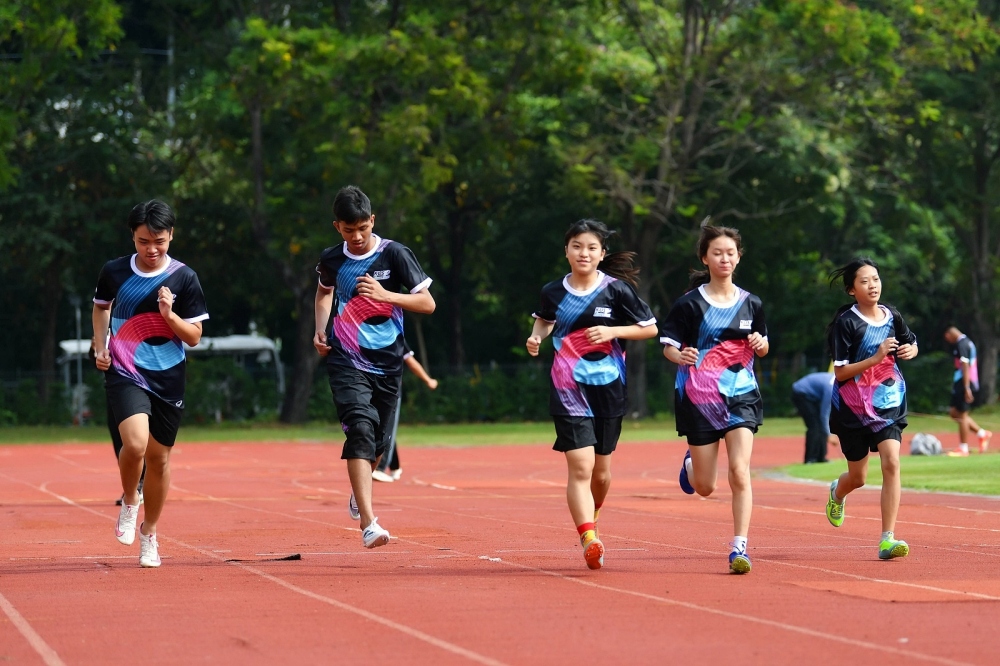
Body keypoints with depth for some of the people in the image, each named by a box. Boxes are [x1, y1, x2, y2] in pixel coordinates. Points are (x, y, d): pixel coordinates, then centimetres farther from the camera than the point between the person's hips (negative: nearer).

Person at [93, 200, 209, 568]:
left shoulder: (184, 278, -4)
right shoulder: (115, 271, 0)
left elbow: (194, 337, -2)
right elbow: (101, 306, 21)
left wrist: (170, 315, -19)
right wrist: (100, 347, 10)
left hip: (167, 381, 1)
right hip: (124, 374, -1)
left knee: (159, 458, 8)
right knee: (135, 443, -25)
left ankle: (149, 533, 29)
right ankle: (129, 503, 5)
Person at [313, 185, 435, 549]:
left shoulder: (394, 254, -6)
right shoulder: (331, 260, 3)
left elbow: (427, 303, -7)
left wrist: (385, 295, -20)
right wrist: (320, 329, 11)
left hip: (387, 364, 1)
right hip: (346, 361, -1)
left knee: (378, 440, 11)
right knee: (360, 427, -21)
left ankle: (359, 493, 47)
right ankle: (368, 524, -30)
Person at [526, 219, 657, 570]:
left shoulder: (616, 290, -4)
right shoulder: (553, 292, 2)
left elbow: (650, 328, 2)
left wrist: (613, 331, -13)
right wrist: (537, 336, 3)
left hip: (608, 389, 1)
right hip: (569, 391, -1)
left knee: (601, 470, 13)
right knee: (580, 465, -16)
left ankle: (590, 519, 42)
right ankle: (588, 540, -22)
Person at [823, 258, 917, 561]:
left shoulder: (892, 317, 2)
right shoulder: (846, 323, -13)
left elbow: (911, 343, 21)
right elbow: (840, 372, -15)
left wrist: (910, 350, -3)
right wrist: (876, 358, -26)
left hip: (888, 404, 3)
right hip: (854, 408, -3)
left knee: (891, 463, -17)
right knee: (857, 478, 11)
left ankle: (887, 539, -16)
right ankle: (837, 492, 50)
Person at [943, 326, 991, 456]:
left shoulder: (961, 344, -13)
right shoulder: (968, 342, 17)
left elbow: (965, 366, -20)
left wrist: (967, 388, -25)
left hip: (964, 384, -10)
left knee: (962, 415, -4)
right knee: (954, 412, 15)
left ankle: (963, 449, 1)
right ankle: (982, 434, 17)